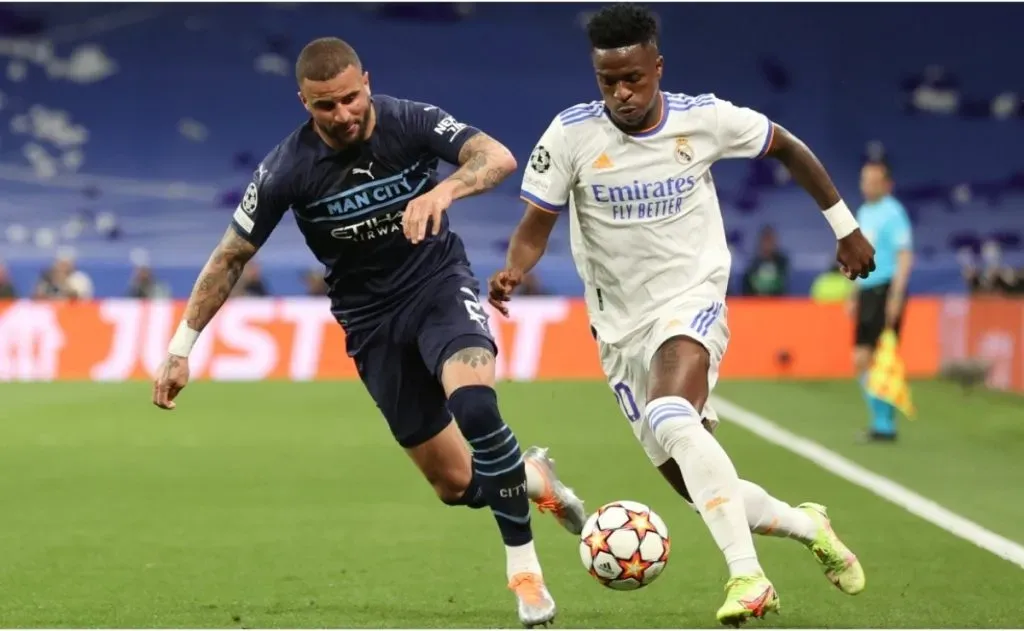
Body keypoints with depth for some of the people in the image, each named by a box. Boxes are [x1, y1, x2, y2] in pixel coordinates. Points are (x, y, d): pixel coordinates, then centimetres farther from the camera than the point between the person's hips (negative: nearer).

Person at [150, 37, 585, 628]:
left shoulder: (410, 121, -16)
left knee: (474, 404, -32)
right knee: (457, 484, 1)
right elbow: (231, 257, -5)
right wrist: (182, 347, -6)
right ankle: (532, 477, 36)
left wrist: (443, 190, -50)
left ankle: (524, 567, -18)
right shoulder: (288, 169, -15)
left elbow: (499, 157, -30)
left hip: (440, 282, -2)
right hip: (371, 318, 2)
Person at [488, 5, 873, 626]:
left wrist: (845, 225, 13)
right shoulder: (571, 134, -10)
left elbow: (788, 147, 9)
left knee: (672, 422, -35)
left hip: (692, 302, -3)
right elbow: (535, 227, -5)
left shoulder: (706, 119, -9)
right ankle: (806, 525, 32)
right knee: (704, 489, 4)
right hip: (622, 327, 3)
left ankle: (747, 575, -34)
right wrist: (513, 271, -27)